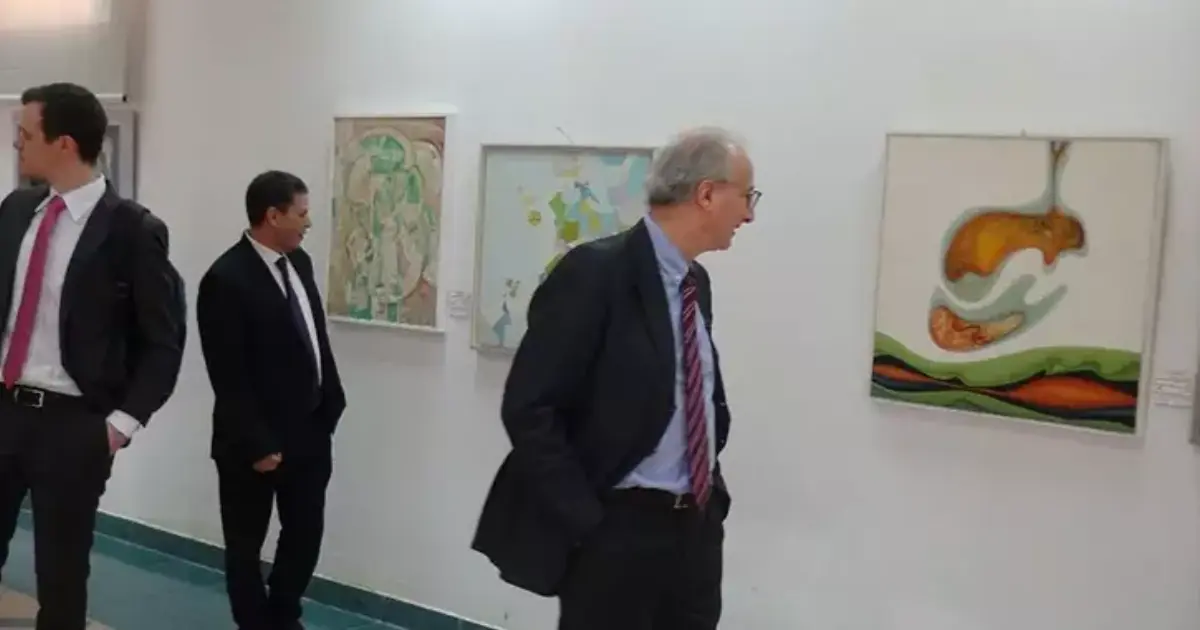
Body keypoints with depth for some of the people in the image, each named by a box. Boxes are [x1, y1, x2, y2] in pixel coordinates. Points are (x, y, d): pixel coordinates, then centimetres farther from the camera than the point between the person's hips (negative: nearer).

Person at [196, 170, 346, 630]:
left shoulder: (299, 262, 5)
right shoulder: (226, 279, -18)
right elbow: (228, 377, -19)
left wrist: (331, 404, 9)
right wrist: (256, 444, -18)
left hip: (310, 431, 7)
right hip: (258, 441, -7)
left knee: (306, 534, 17)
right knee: (246, 544, 11)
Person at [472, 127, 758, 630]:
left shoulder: (695, 282, 10)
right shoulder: (596, 272, -15)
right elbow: (528, 409, -17)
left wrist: (711, 491, 12)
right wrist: (586, 521, -17)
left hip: (697, 523, 8)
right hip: (617, 528, -7)